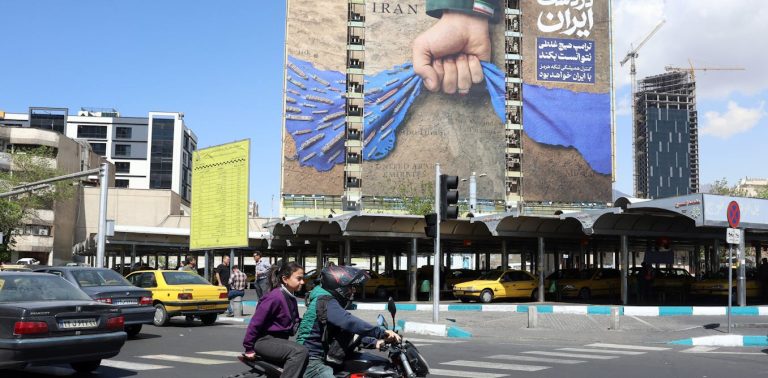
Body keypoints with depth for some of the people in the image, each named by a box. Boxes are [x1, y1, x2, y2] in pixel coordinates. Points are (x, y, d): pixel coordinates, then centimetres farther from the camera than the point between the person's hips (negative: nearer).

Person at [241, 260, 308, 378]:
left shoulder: (291, 299, 11)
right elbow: (256, 322, -18)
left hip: (279, 340, 10)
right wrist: (249, 348, -13)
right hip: (265, 340, -10)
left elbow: (295, 324, 14)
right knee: (299, 352, -31)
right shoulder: (275, 297, -19)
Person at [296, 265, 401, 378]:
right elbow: (349, 322, -32)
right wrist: (381, 333, -33)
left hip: (324, 356, 10)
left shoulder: (332, 302, 15)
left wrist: (373, 342, 5)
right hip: (311, 359, -10)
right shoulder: (326, 302, -16)